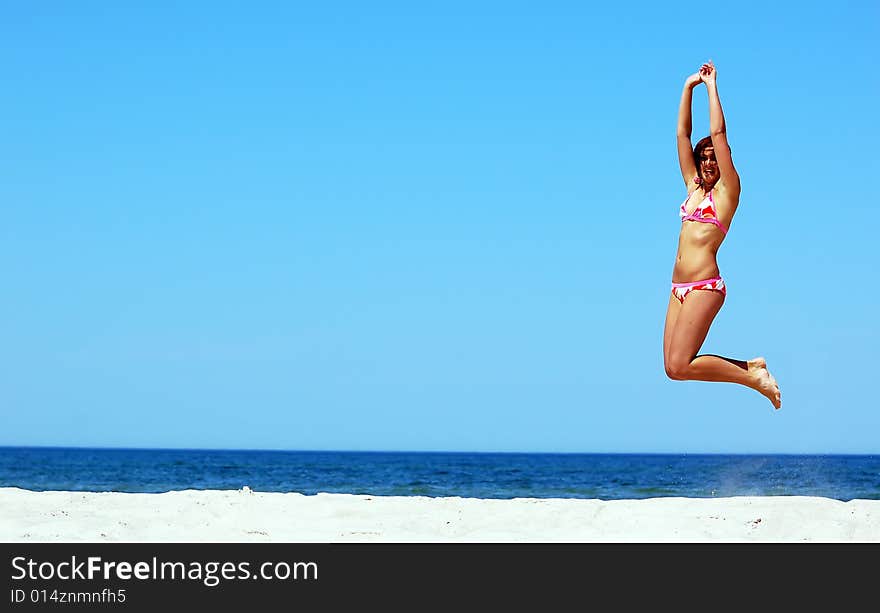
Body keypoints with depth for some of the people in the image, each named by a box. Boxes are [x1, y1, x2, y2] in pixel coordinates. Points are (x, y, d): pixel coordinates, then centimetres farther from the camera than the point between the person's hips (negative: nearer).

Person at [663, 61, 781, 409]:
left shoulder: (727, 191, 1)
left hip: (704, 286, -8)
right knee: (674, 367, -1)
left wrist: (711, 86, 2)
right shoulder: (693, 187, 19)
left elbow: (718, 133, -5)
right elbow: (682, 134, 20)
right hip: (680, 288, 8)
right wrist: (689, 87, 17)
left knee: (680, 365, -17)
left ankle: (754, 378, -2)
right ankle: (750, 366, 14)